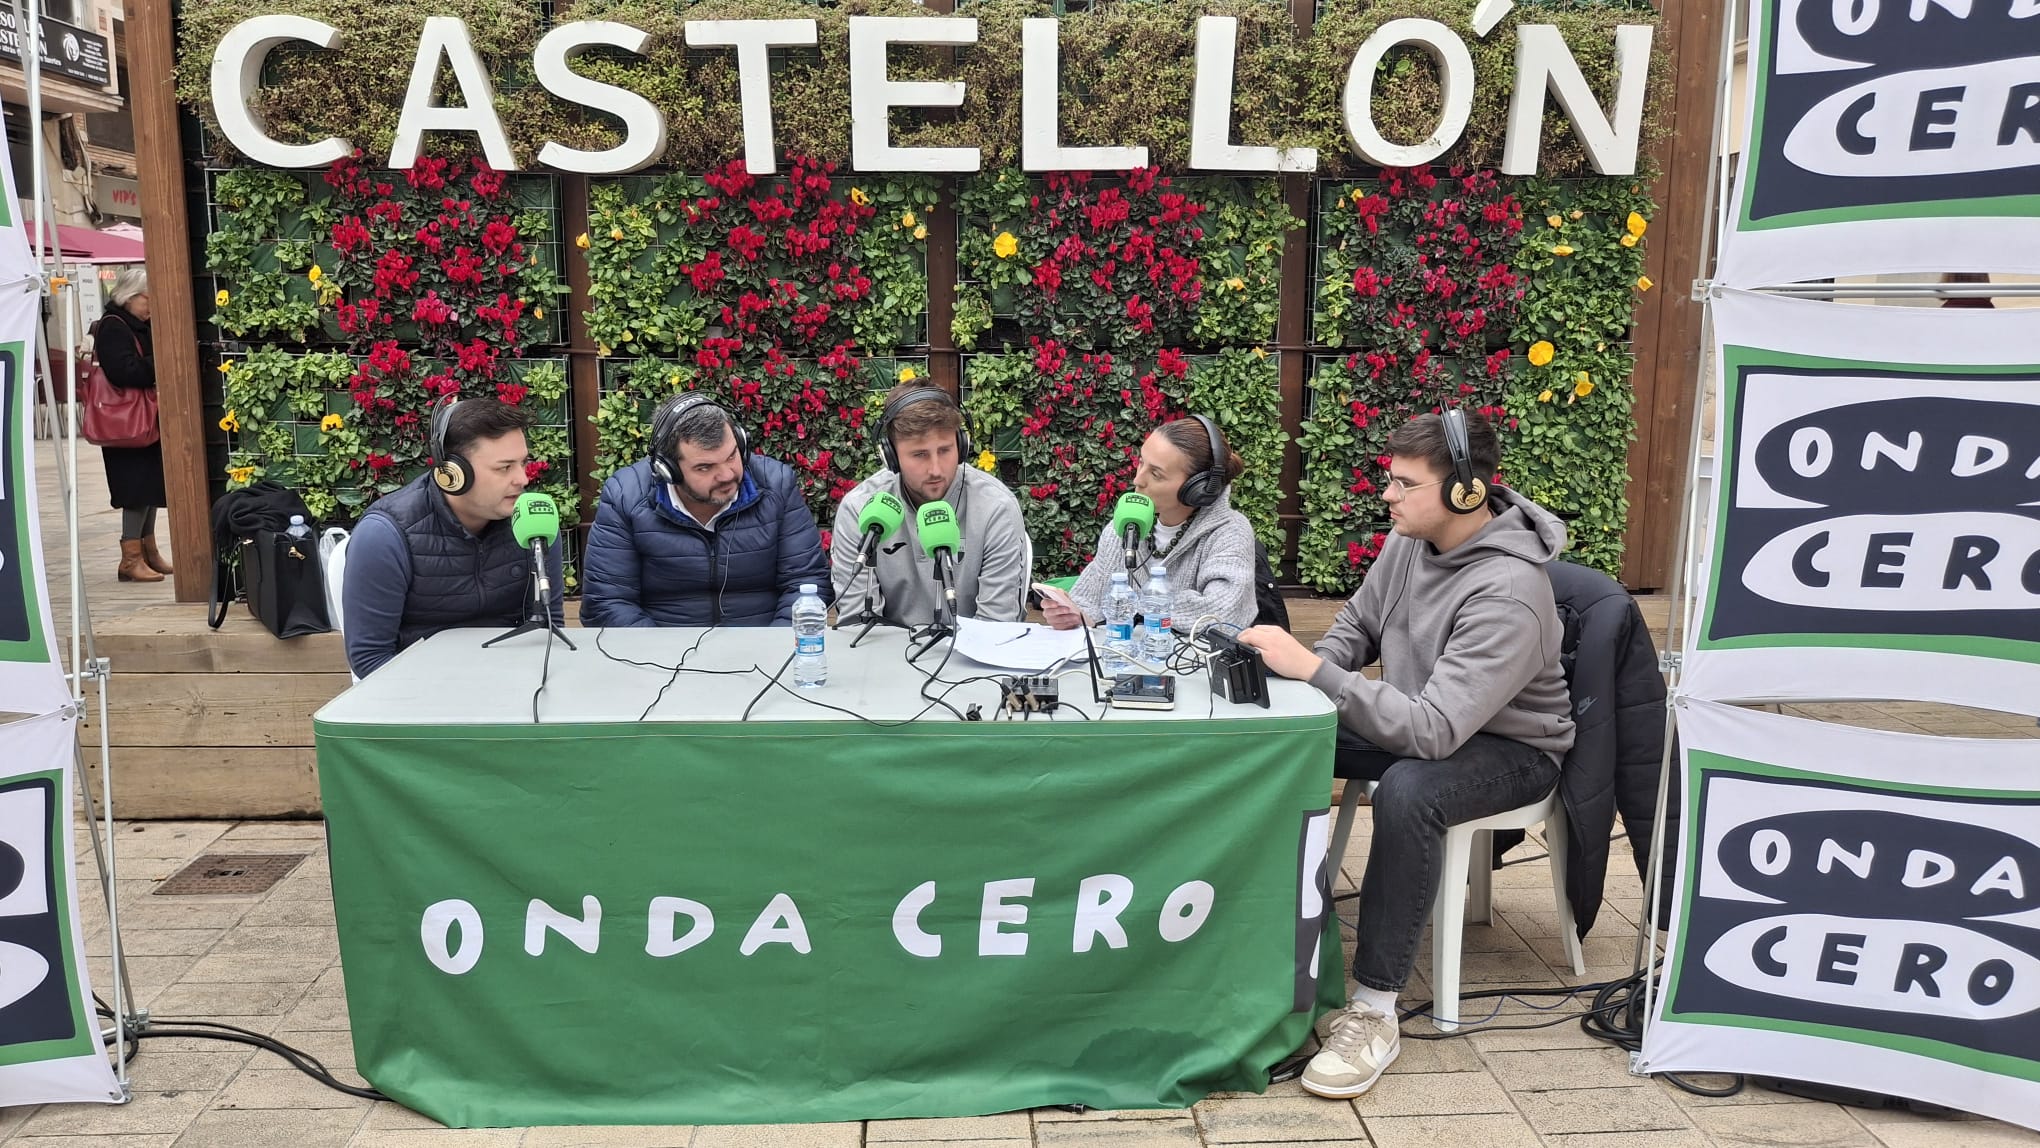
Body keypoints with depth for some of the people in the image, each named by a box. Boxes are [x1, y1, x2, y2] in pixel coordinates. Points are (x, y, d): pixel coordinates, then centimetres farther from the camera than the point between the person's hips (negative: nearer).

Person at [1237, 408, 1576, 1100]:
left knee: (1408, 791, -39)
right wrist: (1304, 668, -12)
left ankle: (1374, 1013, -26)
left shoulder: (1508, 595, -32)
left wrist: (1314, 670, -40)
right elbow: (1356, 625, 9)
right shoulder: (1411, 542, -8)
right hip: (1422, 719, 8)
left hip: (1509, 748, -8)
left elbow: (1434, 731, -39)